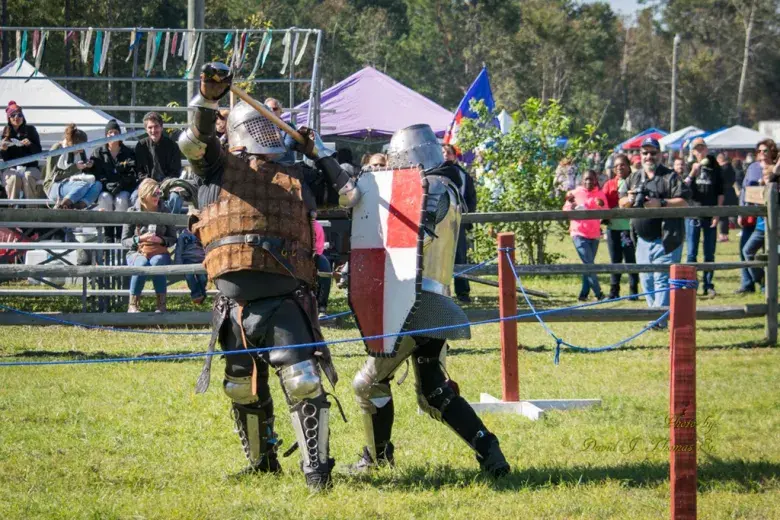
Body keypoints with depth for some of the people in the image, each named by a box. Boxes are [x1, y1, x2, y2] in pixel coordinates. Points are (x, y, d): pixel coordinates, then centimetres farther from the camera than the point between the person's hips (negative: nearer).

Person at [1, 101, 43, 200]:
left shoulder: (30, 130, 6)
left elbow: (38, 152, 3)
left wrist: (30, 144, -17)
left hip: (30, 167, 0)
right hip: (11, 168, 0)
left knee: (28, 177, -34)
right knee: (14, 178, -34)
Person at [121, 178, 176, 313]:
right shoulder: (133, 212, 5)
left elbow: (173, 238, 11)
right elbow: (124, 240, 5)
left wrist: (160, 240, -10)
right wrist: (140, 239, -14)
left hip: (159, 252, 1)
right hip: (137, 252, -1)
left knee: (157, 262, -37)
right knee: (142, 264, -38)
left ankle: (161, 305, -33)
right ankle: (133, 305, -28)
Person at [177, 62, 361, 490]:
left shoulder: (299, 177, 17)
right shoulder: (219, 168, 12)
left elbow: (349, 195, 21)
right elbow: (194, 141, -4)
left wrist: (318, 153, 19)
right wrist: (208, 98, -18)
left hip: (285, 301, -1)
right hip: (235, 305, 1)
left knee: (304, 383, -15)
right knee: (244, 391, 13)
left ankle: (316, 467, -9)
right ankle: (262, 463, 32)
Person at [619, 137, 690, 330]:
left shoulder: (670, 177, -2)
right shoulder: (634, 178, 18)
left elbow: (684, 202, -11)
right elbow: (621, 204, 22)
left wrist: (661, 203, -21)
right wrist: (629, 200, -1)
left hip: (665, 239, -7)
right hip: (643, 240, 7)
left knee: (662, 278, -12)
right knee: (646, 280, 10)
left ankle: (660, 319, -16)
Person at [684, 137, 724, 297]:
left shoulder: (714, 167, 4)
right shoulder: (690, 167, 4)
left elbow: (720, 192, 5)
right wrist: (692, 173, -22)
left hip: (710, 216, 1)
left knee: (710, 254, 6)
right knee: (691, 253, 0)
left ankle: (708, 286, 12)